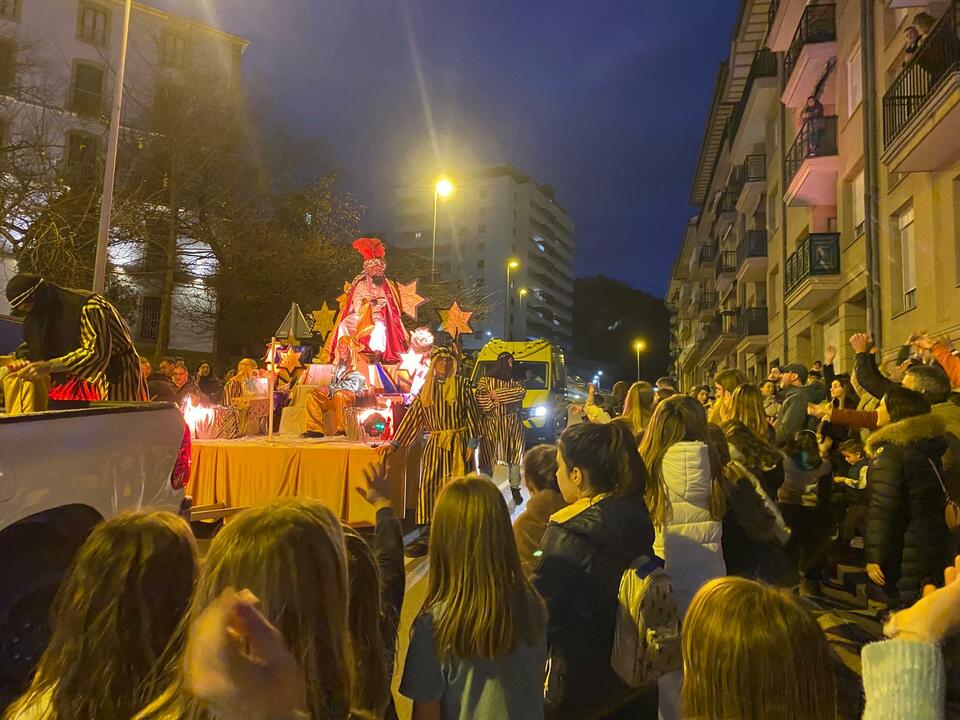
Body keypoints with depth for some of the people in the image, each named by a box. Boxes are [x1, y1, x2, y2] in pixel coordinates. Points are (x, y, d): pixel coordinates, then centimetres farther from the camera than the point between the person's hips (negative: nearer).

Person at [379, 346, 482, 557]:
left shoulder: (462, 385, 3)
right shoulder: (426, 389, 11)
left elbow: (472, 413, 1)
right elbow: (412, 416, 10)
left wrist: (472, 442, -6)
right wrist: (394, 443, 5)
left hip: (458, 444, -3)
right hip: (435, 444, 3)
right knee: (428, 486, -5)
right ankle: (425, 538, 1)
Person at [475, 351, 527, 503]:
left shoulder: (514, 382, 13)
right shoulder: (485, 380, 3)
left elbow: (522, 391, -8)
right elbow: (480, 398, -10)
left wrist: (498, 394, -14)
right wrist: (507, 396, -11)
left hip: (512, 425, 3)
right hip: (490, 424, -3)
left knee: (514, 456, 5)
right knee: (487, 457, -1)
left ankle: (515, 488, 14)